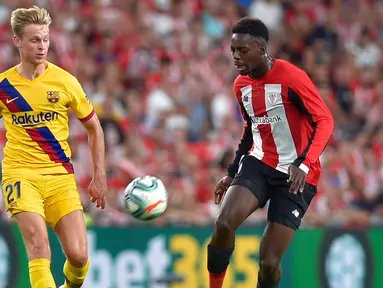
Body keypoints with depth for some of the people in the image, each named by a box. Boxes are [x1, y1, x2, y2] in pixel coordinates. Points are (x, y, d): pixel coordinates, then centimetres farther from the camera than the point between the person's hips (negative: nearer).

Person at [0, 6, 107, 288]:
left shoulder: (65, 81, 0)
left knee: (78, 255, -5)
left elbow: (94, 128, 10)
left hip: (60, 175, 1)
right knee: (39, 245, -23)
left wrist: (99, 177, 6)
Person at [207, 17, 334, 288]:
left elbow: (325, 121, -19)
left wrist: (303, 164, -31)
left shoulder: (292, 78, -17)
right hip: (259, 163, 5)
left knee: (269, 262, -6)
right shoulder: (241, 85, 7)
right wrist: (232, 173, 21)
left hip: (295, 175, -5)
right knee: (224, 224, -24)